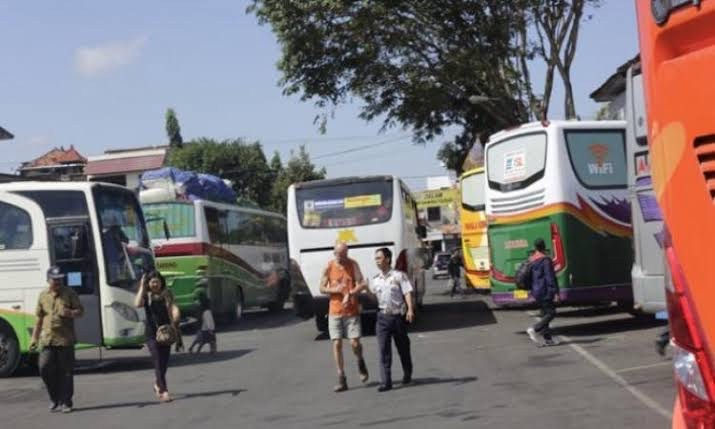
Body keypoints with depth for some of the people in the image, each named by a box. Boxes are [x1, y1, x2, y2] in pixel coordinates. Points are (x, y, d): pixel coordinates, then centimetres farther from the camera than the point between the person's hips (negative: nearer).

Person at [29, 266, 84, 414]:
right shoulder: (43, 296, 10)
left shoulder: (69, 294, 2)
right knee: (45, 368, -7)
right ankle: (55, 398, 11)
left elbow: (80, 311, 3)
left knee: (66, 372, 0)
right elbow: (39, 318, 16)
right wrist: (34, 338, 12)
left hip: (65, 339, -2)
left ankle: (66, 402, 10)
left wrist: (71, 313, -19)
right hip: (47, 339, 2)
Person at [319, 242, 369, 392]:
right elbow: (322, 288, 4)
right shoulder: (329, 267, 1)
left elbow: (361, 284, -6)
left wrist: (350, 294, -23)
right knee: (337, 344, -3)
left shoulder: (353, 265, 0)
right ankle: (341, 379, 3)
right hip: (334, 311, 1)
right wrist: (335, 290, -15)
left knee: (355, 342, -8)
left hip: (351, 311, -1)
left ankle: (360, 363, 26)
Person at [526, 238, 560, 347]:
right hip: (545, 292, -9)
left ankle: (547, 339, 11)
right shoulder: (545, 260, -15)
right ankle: (534, 329, -18)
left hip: (536, 292, 9)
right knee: (551, 313, -5)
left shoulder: (531, 260, 11)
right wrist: (555, 292, -17)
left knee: (545, 314, 12)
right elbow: (550, 278, -18)